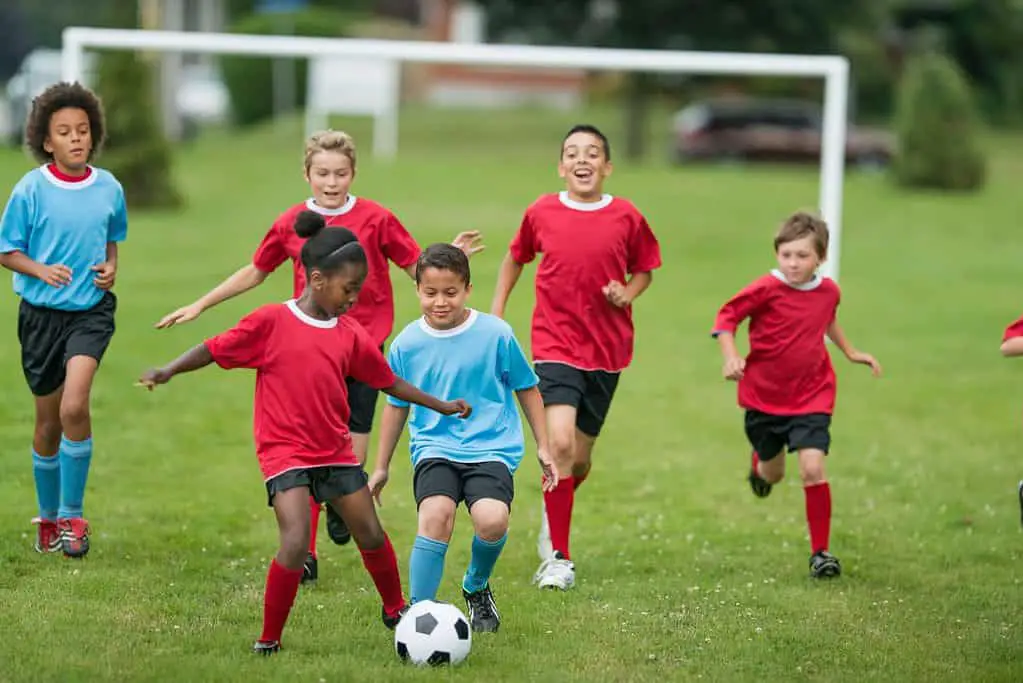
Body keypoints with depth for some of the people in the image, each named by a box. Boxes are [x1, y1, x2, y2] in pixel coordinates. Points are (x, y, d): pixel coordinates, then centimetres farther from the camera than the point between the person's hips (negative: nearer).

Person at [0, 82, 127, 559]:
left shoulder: (109, 188, -2)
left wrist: (110, 268, -4)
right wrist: (42, 271, -20)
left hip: (92, 309, 0)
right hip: (42, 312, 0)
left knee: (74, 406, -21)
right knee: (48, 421, 10)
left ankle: (72, 514, -8)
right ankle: (48, 517, 30)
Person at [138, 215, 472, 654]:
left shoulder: (351, 336, 3)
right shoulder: (271, 322, -10)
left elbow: (389, 383, 15)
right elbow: (215, 350, -5)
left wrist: (440, 406, 17)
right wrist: (169, 371, -17)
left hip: (336, 453, 5)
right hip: (285, 452, -5)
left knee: (372, 537, 12)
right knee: (296, 543, -21)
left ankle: (396, 611, 39)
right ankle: (268, 641, -7)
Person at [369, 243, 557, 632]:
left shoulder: (496, 334, -3)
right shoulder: (406, 344, 2)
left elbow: (526, 389, 11)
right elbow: (396, 406, 17)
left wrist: (543, 447, 12)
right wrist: (381, 468, 22)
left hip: (491, 449, -1)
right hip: (434, 449, 1)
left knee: (492, 522, -25)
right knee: (435, 516, -28)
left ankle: (477, 589, 10)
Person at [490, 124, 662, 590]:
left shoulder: (626, 218, -3)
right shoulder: (541, 213, -2)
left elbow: (644, 269, 11)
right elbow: (515, 258, 16)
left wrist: (627, 293, -9)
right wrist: (496, 312, 10)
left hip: (607, 349, 2)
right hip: (555, 345, -2)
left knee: (580, 457, 9)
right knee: (559, 442, -20)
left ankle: (553, 517, 43)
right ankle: (558, 558, -12)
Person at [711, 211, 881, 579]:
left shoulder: (828, 290, -3)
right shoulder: (767, 289, -17)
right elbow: (726, 317, -11)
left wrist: (850, 352, 24)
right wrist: (731, 357, -25)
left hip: (811, 397, 1)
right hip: (764, 396, -1)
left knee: (812, 467, -17)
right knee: (772, 475, 17)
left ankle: (820, 551, -6)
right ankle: (760, 464, 58)